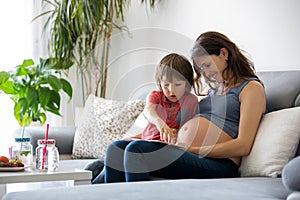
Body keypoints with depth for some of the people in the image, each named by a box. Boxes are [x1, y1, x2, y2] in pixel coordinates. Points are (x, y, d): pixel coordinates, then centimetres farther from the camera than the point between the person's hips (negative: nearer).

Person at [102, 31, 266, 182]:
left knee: (137, 150, -27)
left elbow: (243, 146, -9)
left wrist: (194, 149, -12)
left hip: (216, 163, -8)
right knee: (116, 149, -11)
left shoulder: (252, 87, 3)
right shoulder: (214, 88, 28)